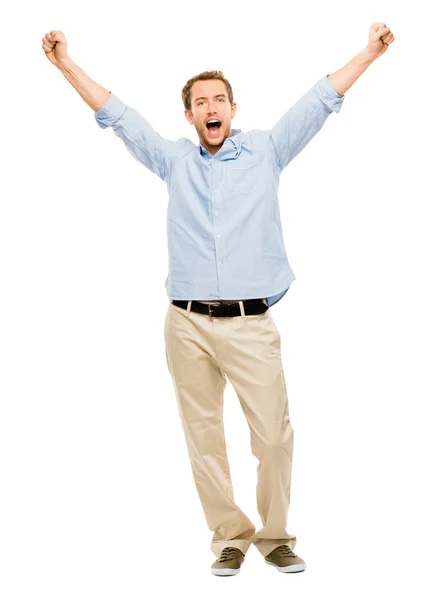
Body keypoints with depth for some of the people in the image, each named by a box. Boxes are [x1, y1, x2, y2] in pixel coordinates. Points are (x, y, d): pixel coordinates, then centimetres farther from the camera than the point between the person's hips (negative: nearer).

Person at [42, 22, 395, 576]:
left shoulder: (265, 152, 10)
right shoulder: (175, 161, 13)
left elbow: (319, 103, 9)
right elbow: (117, 116, 15)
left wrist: (368, 53, 6)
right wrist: (68, 66, 13)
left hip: (251, 324, -1)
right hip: (188, 324, 2)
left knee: (274, 435, -5)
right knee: (204, 437, 4)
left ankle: (275, 536, 12)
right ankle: (230, 537, 16)